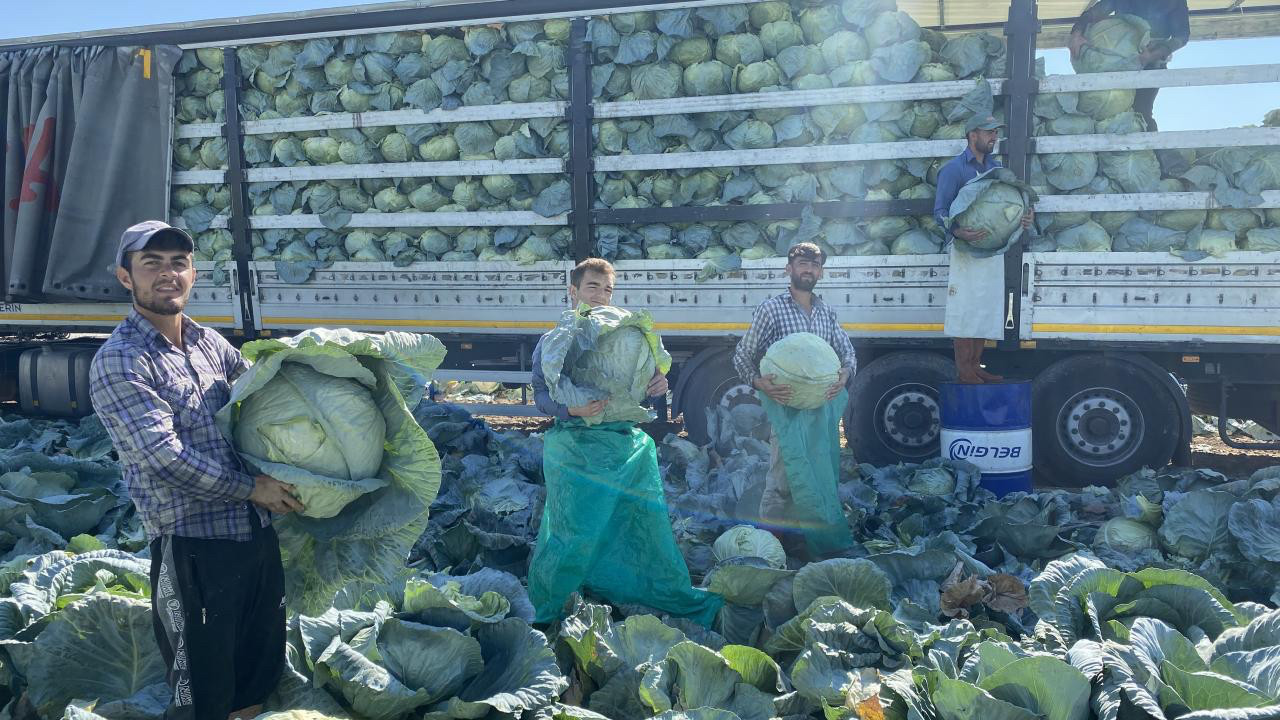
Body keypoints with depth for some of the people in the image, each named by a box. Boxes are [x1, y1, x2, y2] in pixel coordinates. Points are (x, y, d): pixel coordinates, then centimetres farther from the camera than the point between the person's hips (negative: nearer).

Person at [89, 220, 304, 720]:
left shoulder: (209, 343, 12)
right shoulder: (119, 363, -10)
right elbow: (164, 456, -19)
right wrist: (251, 488, -13)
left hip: (258, 532, 7)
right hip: (194, 547, -7)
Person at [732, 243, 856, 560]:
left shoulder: (826, 312, 14)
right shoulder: (770, 309, -1)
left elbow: (847, 351, 19)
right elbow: (742, 356, 1)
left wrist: (845, 374, -4)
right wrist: (760, 382, -17)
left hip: (823, 405, 5)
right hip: (787, 405, -5)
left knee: (822, 473, 8)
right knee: (785, 475, -7)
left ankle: (817, 538, 18)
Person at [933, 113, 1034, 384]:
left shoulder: (996, 167, 13)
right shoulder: (953, 169, -8)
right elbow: (940, 211, -13)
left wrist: (1025, 216, -6)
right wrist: (958, 232, -32)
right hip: (967, 249, -7)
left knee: (986, 309, 10)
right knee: (966, 309, -5)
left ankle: (975, 366, 19)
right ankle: (964, 371, 1)